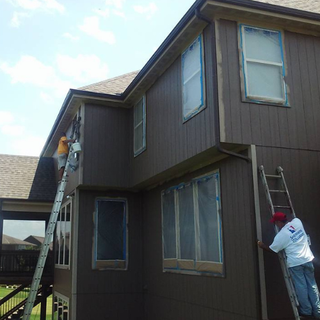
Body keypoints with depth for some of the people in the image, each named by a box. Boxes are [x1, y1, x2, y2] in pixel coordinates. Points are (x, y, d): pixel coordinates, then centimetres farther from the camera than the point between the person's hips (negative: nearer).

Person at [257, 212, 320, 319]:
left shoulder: (281, 235, -12)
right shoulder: (297, 221, -2)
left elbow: (271, 249, 2)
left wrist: (262, 246, 18)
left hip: (295, 263, -5)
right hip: (307, 260, 5)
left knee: (300, 287, 8)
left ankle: (306, 310, 16)